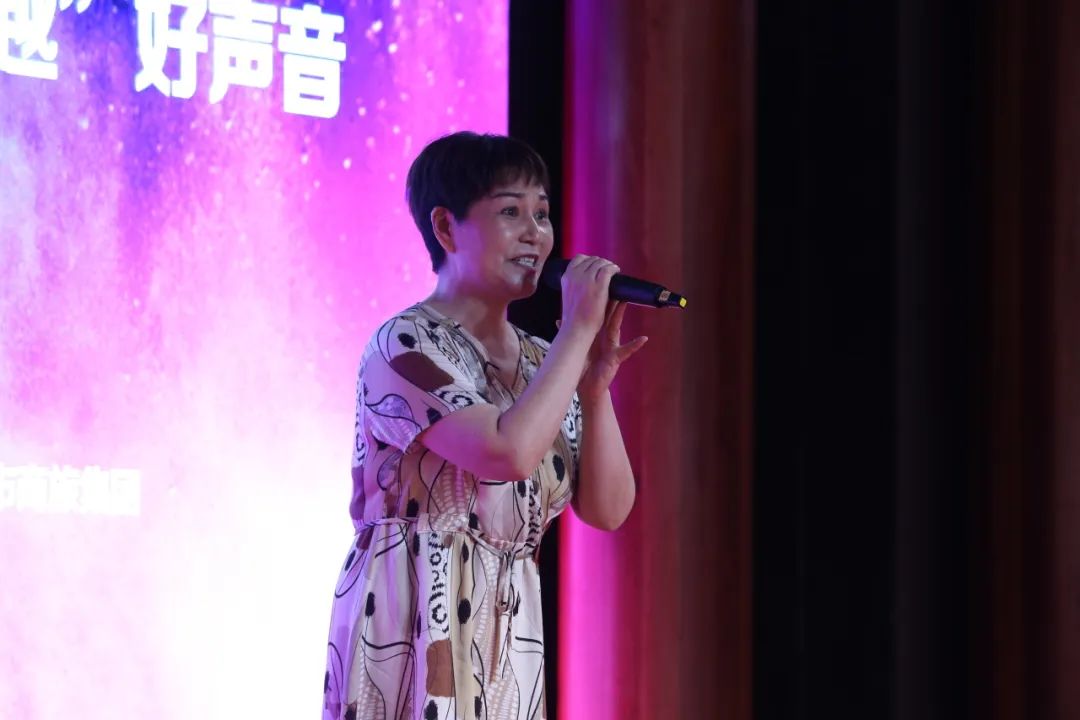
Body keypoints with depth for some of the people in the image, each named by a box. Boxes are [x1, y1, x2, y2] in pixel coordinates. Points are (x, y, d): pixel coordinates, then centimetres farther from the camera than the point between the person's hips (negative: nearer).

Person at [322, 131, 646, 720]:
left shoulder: (543, 365, 12)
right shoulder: (404, 346, -10)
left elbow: (608, 510, 6)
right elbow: (509, 452, -24)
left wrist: (596, 384, -6)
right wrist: (579, 328, -16)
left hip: (509, 640, 7)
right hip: (415, 627, -6)